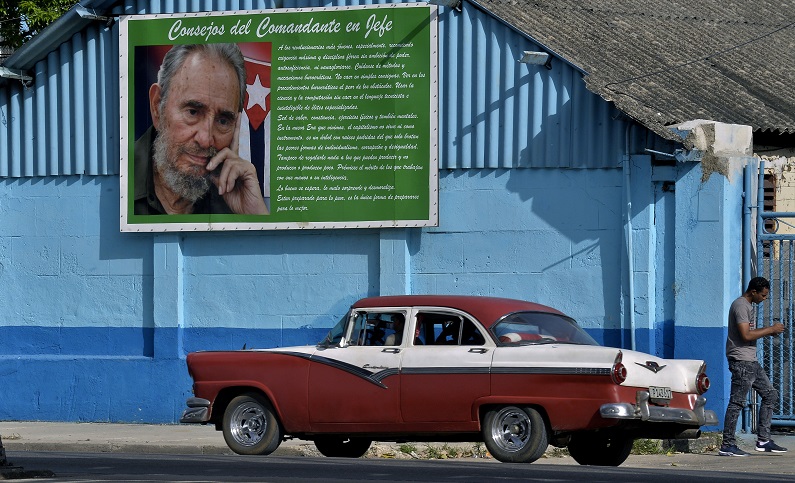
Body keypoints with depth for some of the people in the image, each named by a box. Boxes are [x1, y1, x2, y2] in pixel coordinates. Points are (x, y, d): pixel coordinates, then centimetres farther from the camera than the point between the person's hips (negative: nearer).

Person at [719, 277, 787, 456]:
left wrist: (769, 331, 9)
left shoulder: (747, 306, 19)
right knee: (737, 402, -9)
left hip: (751, 361, 11)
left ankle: (763, 440, 11)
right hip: (741, 361, -11)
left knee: (770, 394, 10)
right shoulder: (740, 306, -13)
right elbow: (746, 335, -21)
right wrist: (770, 329, -12)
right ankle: (727, 445, -7)